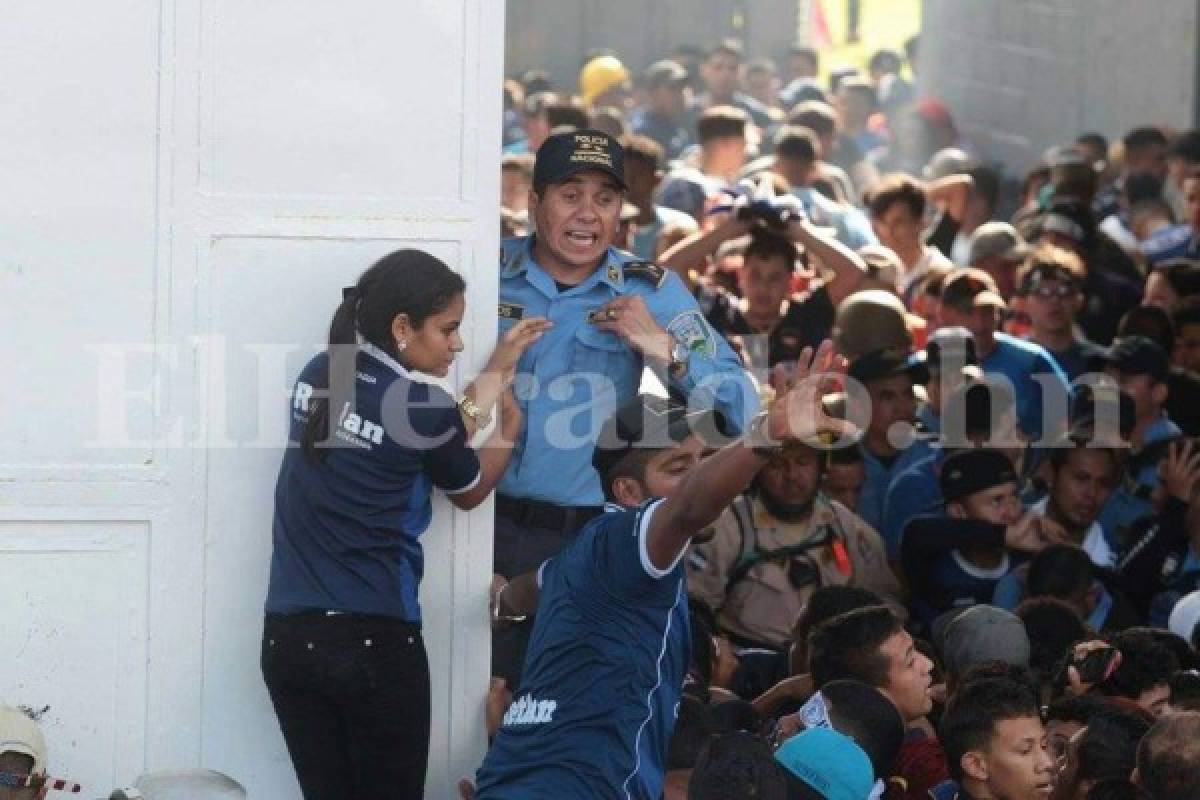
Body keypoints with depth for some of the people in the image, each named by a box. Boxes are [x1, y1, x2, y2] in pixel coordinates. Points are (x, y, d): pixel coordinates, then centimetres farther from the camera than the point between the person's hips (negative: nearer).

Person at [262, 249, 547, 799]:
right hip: (375, 641, -6)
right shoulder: (424, 407, -9)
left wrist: (495, 372, 23)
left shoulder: (319, 376, 8)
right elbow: (469, 491, 12)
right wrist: (510, 426, 27)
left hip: (288, 636, 6)